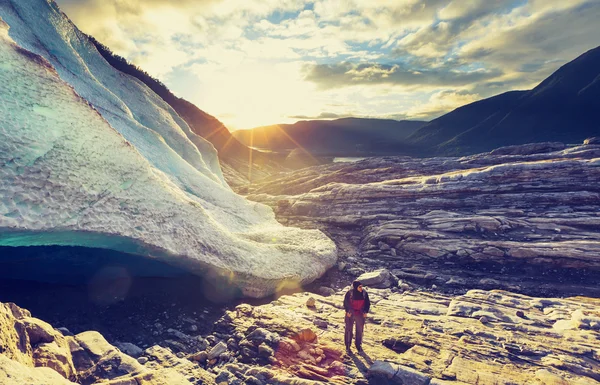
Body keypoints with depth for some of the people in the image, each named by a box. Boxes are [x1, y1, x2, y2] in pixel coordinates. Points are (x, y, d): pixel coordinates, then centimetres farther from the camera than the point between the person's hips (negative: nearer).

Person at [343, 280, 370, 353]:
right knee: (349, 330, 6)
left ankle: (359, 346, 28)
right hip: (350, 314, -2)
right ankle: (348, 346, 19)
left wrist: (366, 311, -4)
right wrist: (347, 311, -11)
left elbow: (367, 303, 3)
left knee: (360, 330, 11)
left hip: (360, 315, 3)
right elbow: (345, 302, -6)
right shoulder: (349, 293, -17)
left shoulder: (364, 293, -9)